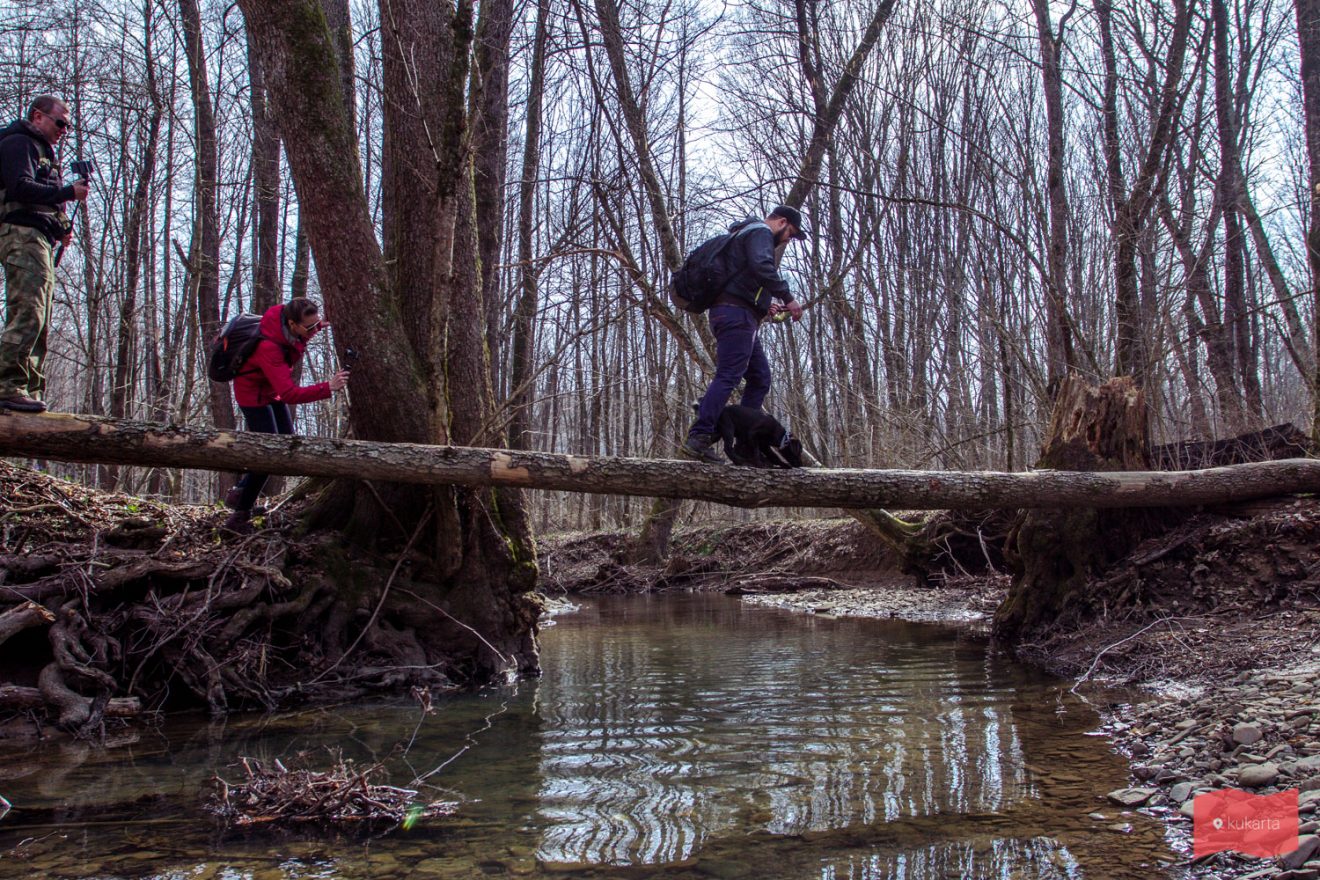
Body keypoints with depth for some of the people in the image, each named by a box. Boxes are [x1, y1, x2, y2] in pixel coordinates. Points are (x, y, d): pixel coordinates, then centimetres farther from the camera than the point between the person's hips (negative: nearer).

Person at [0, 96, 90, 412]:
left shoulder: (43, 151, 30)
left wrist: (63, 228, 12)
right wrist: (68, 192, -15)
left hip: (41, 239, 10)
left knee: (39, 323, 6)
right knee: (28, 314, -20)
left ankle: (30, 392, 5)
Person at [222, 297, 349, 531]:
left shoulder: (291, 326, -18)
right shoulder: (269, 347, -40)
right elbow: (290, 394, -45)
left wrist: (314, 328, -11)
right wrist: (328, 387, -53)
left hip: (272, 389, 9)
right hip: (253, 394, -8)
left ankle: (240, 490, 27)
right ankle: (240, 514, 3)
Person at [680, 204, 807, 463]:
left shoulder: (746, 234, 31)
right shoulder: (760, 232, -1)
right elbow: (762, 267, -22)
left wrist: (764, 305, 18)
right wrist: (787, 297, -18)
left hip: (740, 317, 11)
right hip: (737, 315, -11)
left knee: (760, 378, 10)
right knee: (728, 376, -19)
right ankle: (698, 439, -28)